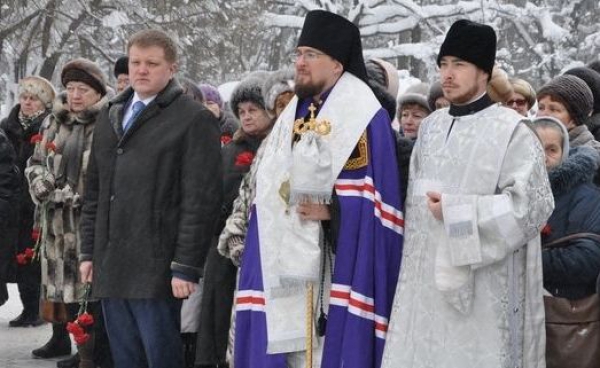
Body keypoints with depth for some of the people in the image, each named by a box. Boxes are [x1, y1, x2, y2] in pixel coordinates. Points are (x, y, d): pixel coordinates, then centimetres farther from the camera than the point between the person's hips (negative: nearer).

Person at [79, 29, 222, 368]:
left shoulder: (194, 119, -5)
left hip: (156, 269, -7)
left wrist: (186, 266, -15)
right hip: (111, 268, 7)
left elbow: (202, 199, -11)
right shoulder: (111, 117, 18)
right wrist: (89, 251, 14)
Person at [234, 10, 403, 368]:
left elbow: (372, 195, -13)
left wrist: (331, 210, -20)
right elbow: (270, 187, 20)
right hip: (289, 264, 7)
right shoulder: (294, 114, 16)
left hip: (336, 264, -7)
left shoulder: (363, 116, -8)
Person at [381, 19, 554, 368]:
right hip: (427, 276, 6)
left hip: (482, 284, -6)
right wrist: (412, 259, 15)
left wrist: (456, 211, -14)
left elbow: (533, 203, -15)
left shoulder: (511, 130, -9)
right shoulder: (431, 126, 11)